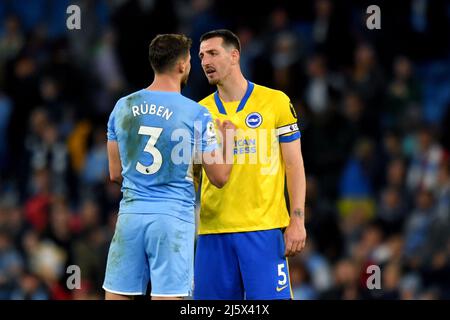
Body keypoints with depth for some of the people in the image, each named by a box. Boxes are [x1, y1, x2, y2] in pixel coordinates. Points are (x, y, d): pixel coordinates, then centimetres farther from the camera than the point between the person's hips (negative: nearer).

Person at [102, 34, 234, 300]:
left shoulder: (123, 107, 5)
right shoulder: (197, 115, -7)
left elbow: (116, 174, 13)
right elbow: (220, 178, 0)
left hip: (131, 215, 4)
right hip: (174, 218, -4)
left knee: (117, 295, 7)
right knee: (168, 296, -3)